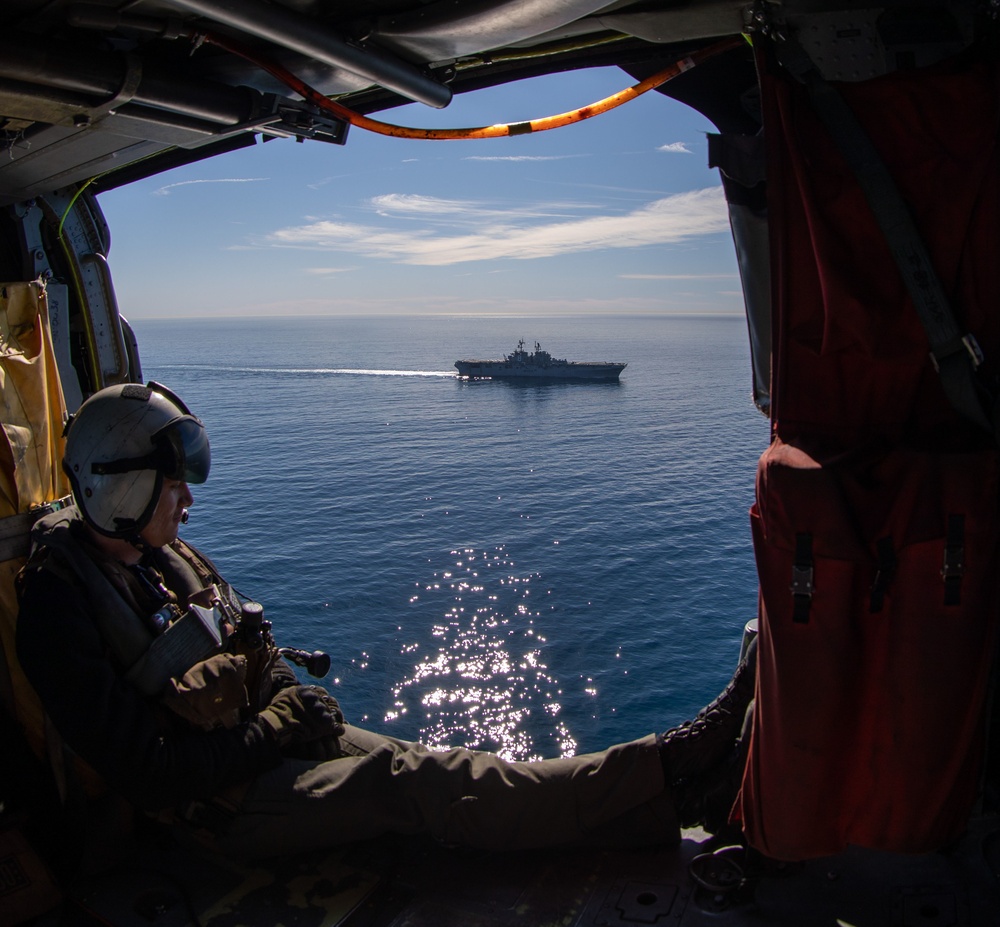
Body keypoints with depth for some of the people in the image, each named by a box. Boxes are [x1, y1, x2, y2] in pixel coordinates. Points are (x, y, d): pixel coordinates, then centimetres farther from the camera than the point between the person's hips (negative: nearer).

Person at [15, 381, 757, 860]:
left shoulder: (161, 554, 7)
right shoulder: (59, 610, -19)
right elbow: (145, 773, -22)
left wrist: (294, 701, -4)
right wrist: (276, 731, -15)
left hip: (269, 738, 7)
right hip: (215, 801, -7)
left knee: (420, 766, -12)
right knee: (406, 783, -24)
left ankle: (667, 774, -25)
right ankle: (668, 778, -30)